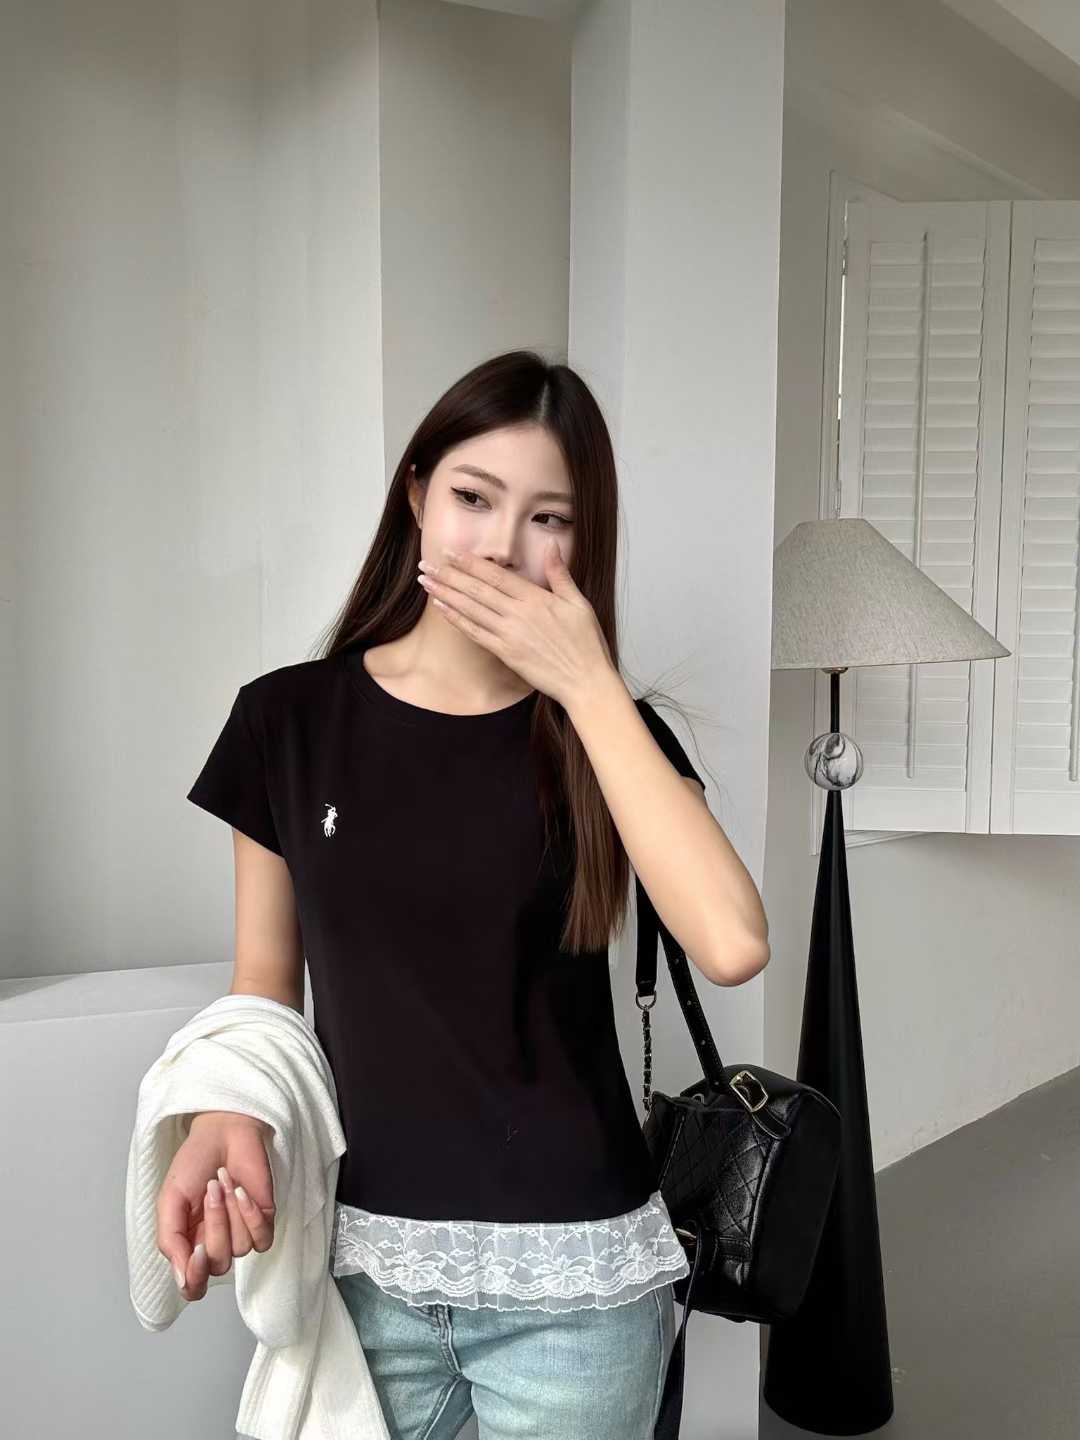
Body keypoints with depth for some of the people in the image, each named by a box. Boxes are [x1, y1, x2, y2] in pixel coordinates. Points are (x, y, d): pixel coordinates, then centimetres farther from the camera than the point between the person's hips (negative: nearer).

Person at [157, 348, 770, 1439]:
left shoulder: (608, 731, -5)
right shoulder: (288, 719, -3)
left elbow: (732, 946, -22)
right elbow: (265, 980, 5)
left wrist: (589, 686, -20)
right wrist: (226, 1118, -15)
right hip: (361, 1261, 1)